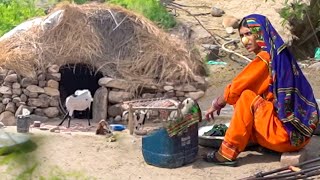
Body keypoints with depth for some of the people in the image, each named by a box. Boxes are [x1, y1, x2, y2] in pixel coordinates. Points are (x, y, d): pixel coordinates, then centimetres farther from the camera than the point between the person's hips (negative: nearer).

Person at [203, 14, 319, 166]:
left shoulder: (266, 57, -15)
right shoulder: (279, 54, 11)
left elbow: (236, 88, -10)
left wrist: (216, 104, 7)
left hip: (288, 133, -10)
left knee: (246, 98, -19)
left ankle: (227, 154, -13)